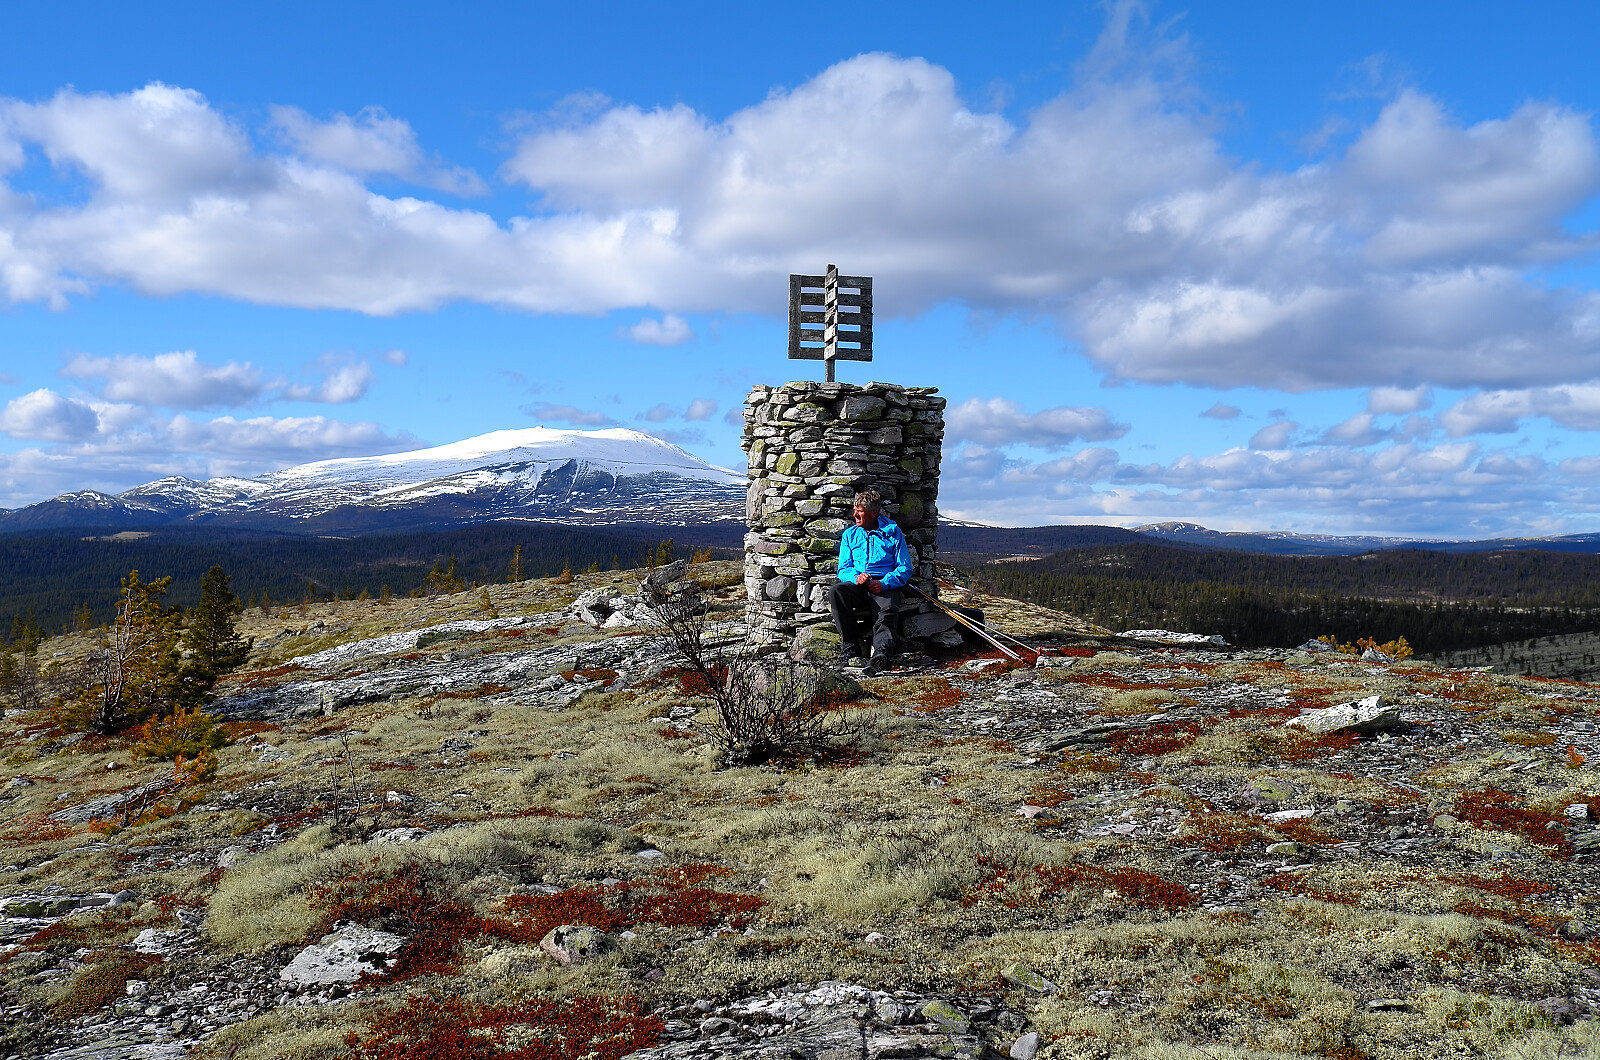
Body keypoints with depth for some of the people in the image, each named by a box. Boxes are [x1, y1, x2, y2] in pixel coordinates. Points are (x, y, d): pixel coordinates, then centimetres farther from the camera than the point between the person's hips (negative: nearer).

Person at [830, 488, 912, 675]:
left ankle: (882, 653, -63)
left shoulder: (892, 532, 10)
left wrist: (884, 583, -14)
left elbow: (905, 569, 5)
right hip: (857, 586, 3)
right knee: (836, 591, -31)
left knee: (886, 611, -36)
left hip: (885, 587, -3)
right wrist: (856, 577, -11)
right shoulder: (850, 534, 19)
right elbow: (843, 568, 14)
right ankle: (851, 642, -28)